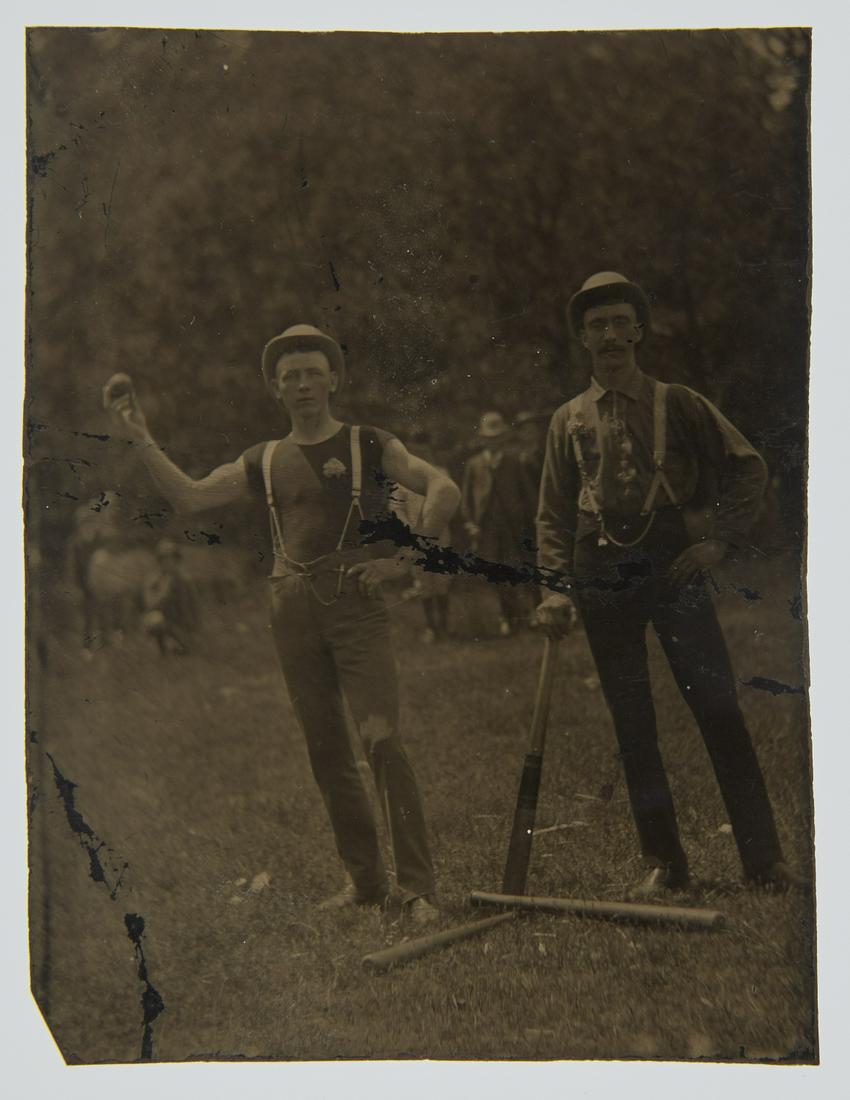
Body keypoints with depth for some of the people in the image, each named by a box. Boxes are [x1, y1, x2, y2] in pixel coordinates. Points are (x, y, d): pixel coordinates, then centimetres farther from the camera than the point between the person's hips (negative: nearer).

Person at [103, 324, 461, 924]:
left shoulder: (368, 445, 5)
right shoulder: (266, 460, 15)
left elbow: (444, 490, -3)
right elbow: (189, 496, 6)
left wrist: (403, 559, -8)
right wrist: (143, 437, 0)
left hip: (355, 601, -4)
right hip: (293, 607, 4)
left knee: (381, 738, -14)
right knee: (327, 750, 7)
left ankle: (419, 886, -9)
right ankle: (364, 879, 18)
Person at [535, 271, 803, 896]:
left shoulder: (677, 403, 8)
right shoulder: (568, 420, 14)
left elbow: (748, 468, 6)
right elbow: (554, 514, 12)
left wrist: (720, 540, -5)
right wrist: (555, 586, 0)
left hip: (671, 562, -2)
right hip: (601, 574, 2)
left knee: (718, 707, -7)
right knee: (633, 725, 4)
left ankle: (764, 857, 1)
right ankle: (663, 862, 13)